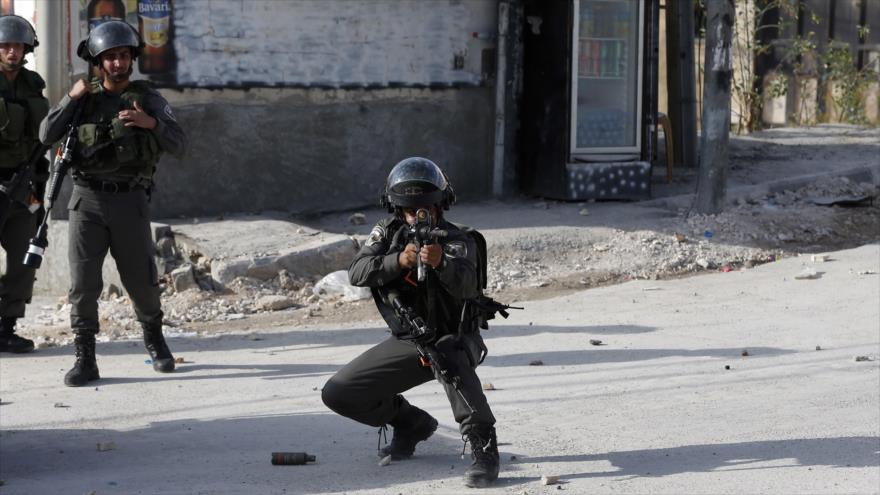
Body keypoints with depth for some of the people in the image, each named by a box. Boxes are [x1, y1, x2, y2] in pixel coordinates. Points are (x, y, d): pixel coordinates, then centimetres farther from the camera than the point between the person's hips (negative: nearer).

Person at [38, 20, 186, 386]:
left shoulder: (148, 99, 5)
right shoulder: (84, 100, 9)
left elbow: (178, 145, -3)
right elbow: (47, 136, -1)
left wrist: (151, 123, -20)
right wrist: (71, 98, -9)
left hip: (130, 202, 0)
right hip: (87, 201, 0)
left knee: (141, 280, 6)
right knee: (83, 281, -6)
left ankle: (154, 339, 32)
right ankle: (85, 360, -1)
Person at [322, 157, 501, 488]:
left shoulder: (457, 240, -17)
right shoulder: (388, 232, -4)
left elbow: (467, 286, -38)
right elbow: (357, 273, -20)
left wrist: (441, 262, -59)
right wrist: (399, 260, -38)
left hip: (454, 340, -5)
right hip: (407, 343, 5)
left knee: (447, 355, -41)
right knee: (338, 394, 0)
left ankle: (483, 448, -34)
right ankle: (412, 424, 22)